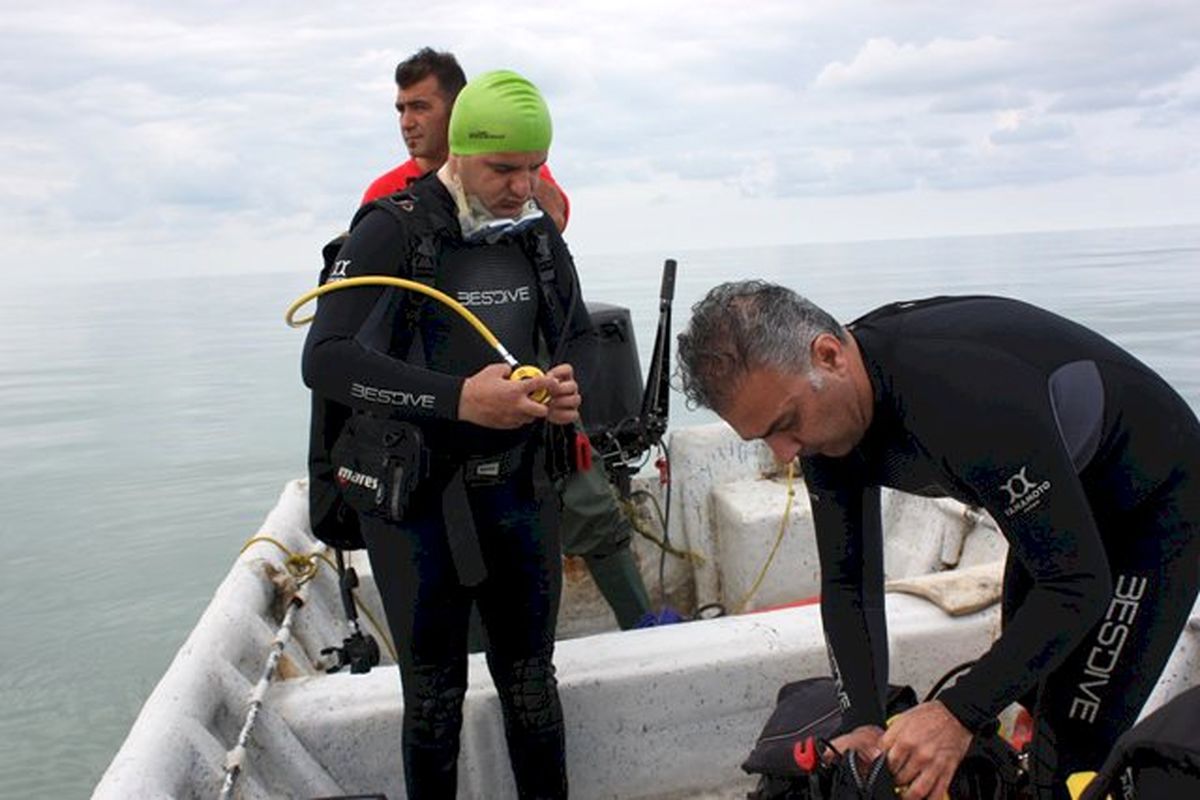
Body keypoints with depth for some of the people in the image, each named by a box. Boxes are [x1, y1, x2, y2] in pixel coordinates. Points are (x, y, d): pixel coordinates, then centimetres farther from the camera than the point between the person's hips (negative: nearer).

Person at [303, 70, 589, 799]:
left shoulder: (537, 231, 2)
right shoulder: (393, 230, -13)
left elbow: (579, 335, 14)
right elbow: (326, 360, -23)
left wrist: (570, 385, -9)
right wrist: (458, 398, -33)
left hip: (515, 487, 4)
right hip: (415, 498, -4)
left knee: (531, 678, 16)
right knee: (435, 691, 10)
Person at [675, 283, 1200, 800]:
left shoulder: (965, 395, -42)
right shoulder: (822, 415, -16)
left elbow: (1079, 585, -36)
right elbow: (847, 580, -8)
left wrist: (959, 713, -38)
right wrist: (864, 724, -18)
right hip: (1053, 511, 8)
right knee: (1027, 702, 21)